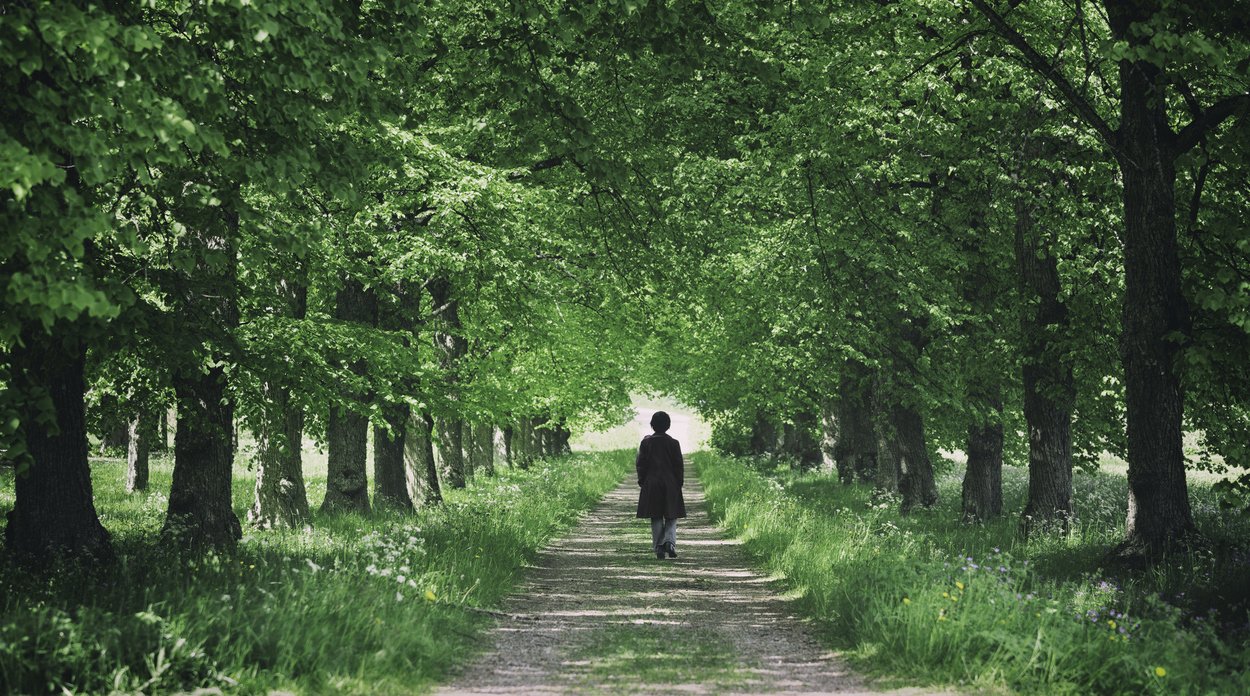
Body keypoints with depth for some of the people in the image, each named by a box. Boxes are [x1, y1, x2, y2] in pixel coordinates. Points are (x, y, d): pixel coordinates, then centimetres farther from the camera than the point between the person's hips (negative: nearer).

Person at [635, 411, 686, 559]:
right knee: (671, 517, 8)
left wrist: (641, 481, 10)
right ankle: (669, 541, -14)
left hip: (651, 485, 0)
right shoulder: (673, 443, -4)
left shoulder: (646, 442, -3)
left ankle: (658, 547, 2)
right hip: (670, 485, 0)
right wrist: (679, 483, 9)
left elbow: (640, 464, 0)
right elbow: (679, 465, -1)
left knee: (656, 518, 7)